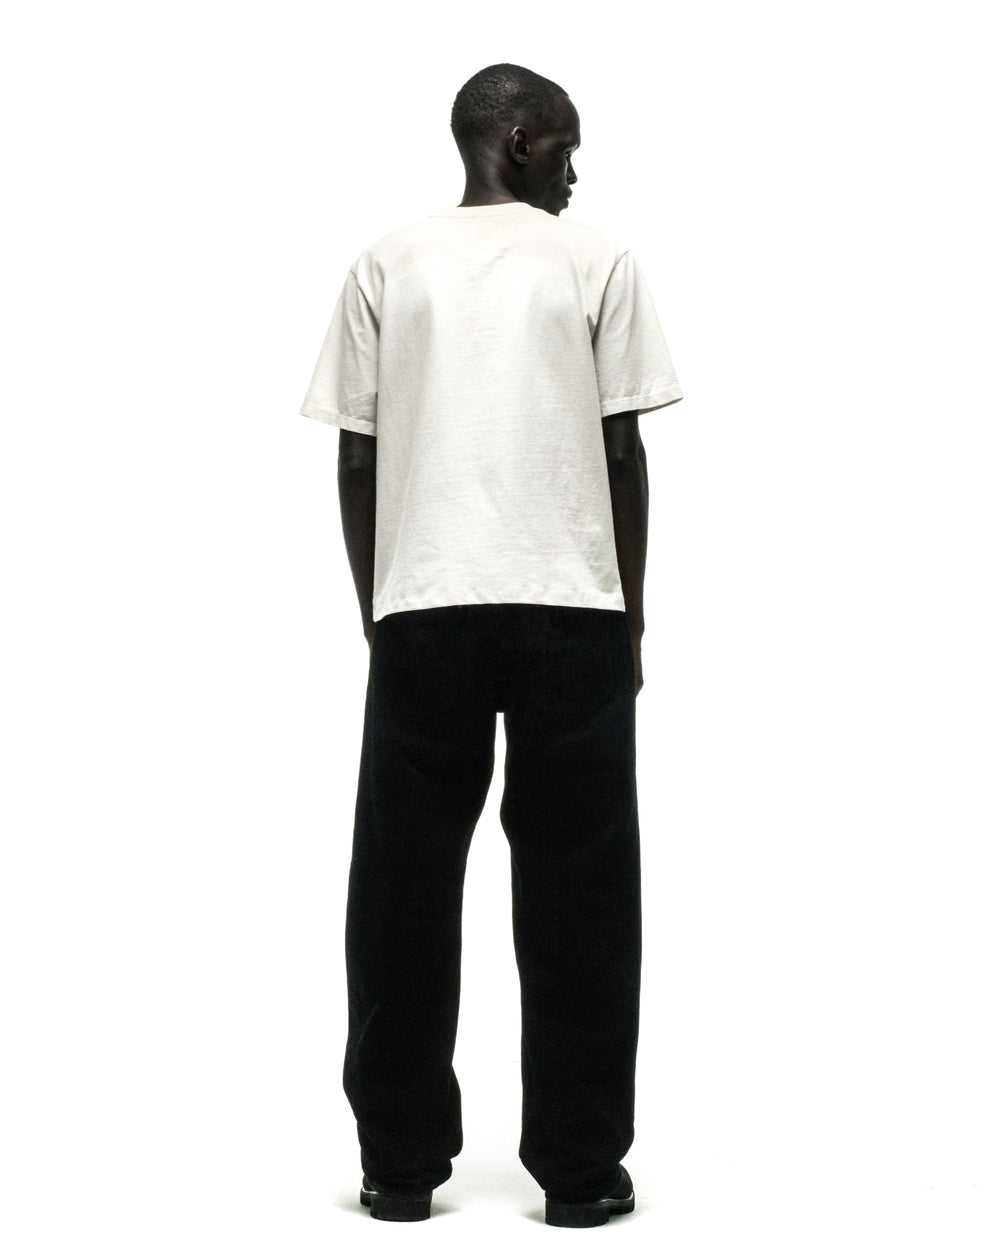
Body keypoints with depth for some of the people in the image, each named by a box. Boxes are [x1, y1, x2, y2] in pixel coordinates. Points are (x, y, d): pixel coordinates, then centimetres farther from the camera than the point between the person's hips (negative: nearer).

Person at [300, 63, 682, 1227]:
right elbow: (623, 452, 2)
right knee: (575, 890, 4)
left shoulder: (387, 265, 9)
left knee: (405, 886, 7)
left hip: (421, 607, 1)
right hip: (571, 607, -1)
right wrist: (629, 609, 11)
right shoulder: (597, 261, 5)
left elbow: (355, 458, 6)